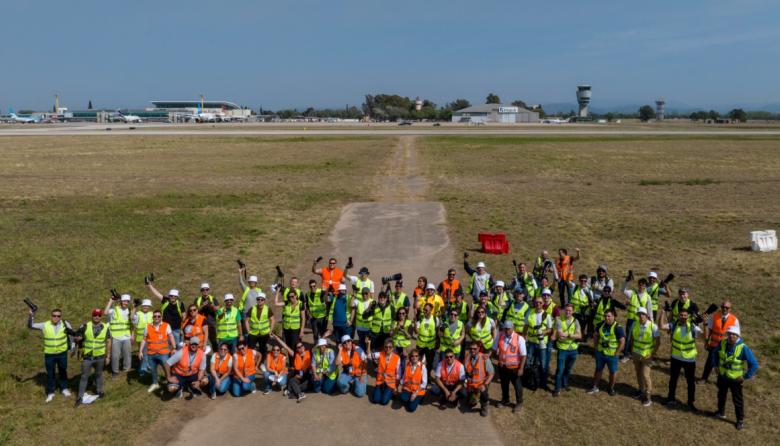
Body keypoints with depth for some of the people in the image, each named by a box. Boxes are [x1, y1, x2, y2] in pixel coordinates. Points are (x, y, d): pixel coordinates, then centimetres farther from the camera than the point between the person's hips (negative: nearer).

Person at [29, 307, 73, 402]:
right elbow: (30, 326, -8)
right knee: (50, 373, 10)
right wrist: (31, 315, -24)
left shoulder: (65, 324, -9)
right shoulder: (45, 325, -10)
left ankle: (64, 388, 36)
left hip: (62, 353, 0)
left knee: (63, 371, 17)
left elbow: (73, 334, 3)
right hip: (49, 354, 0)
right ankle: (50, 392, 26)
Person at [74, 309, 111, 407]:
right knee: (84, 376, 5)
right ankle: (80, 397, 14)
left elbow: (108, 342, 1)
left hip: (100, 357, 1)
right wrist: (78, 337, -23)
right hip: (87, 356, -1)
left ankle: (99, 391, 35)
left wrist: (108, 356, 1)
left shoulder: (105, 327, -4)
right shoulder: (85, 326, -5)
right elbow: (77, 338, 2)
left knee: (99, 374, 17)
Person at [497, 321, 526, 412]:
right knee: (504, 384, 22)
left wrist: (521, 368, -17)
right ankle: (505, 400, 43)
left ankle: (519, 403, 32)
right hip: (502, 366, 4)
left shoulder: (519, 339, -18)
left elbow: (523, 355, -15)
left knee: (517, 386, 13)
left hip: (514, 367, -4)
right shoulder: (500, 336, -6)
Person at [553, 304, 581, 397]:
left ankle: (565, 383, 39)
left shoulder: (575, 321, 1)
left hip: (573, 349, 4)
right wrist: (573, 335, -16)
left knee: (568, 369, 18)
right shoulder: (559, 320, -10)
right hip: (562, 349, -4)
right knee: (560, 369, -3)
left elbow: (579, 336, -9)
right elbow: (560, 335, -19)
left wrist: (567, 334, -22)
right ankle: (557, 388, 7)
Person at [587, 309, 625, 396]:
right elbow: (596, 336, 12)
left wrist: (616, 353, -15)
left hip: (612, 355, -4)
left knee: (613, 372, 11)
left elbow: (622, 342, -17)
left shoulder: (617, 328, -19)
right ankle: (595, 387, 29)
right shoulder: (601, 325, -3)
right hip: (600, 353, 5)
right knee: (598, 370, 16)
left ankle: (611, 388, 30)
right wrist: (595, 347, 6)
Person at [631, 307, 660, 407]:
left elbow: (658, 341, -10)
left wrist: (653, 353, -10)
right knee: (638, 374, 15)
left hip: (647, 355, -5)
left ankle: (648, 397, 5)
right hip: (636, 354, 5)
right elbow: (632, 337, 10)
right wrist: (632, 350, 8)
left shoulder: (653, 326, -18)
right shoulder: (635, 324, -5)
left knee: (645, 375, -7)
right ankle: (642, 391, 33)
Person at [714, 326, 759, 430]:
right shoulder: (722, 343, -12)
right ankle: (721, 412, 43)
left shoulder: (743, 348, -25)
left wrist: (746, 377, -16)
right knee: (721, 395, 22)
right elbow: (715, 353, 11)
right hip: (722, 376, 4)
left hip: (735, 379, -4)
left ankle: (740, 420, 26)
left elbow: (754, 364, -19)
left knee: (737, 400, 9)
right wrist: (716, 366, 5)